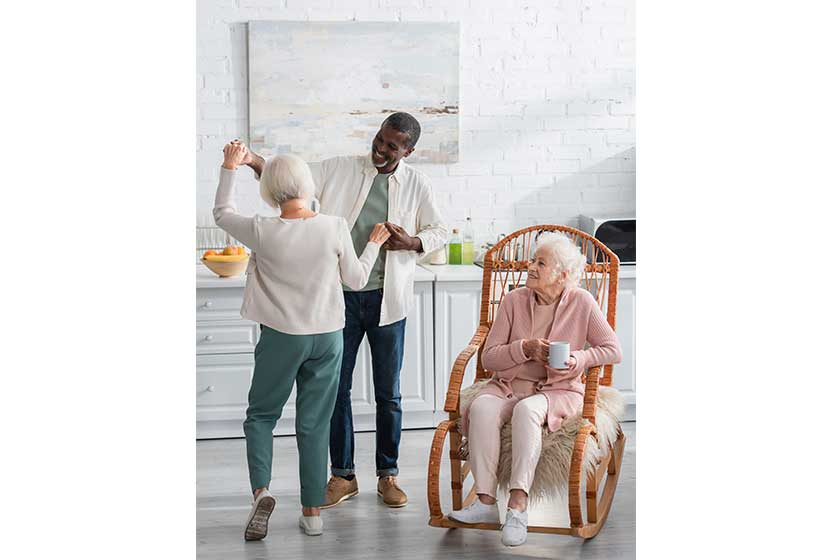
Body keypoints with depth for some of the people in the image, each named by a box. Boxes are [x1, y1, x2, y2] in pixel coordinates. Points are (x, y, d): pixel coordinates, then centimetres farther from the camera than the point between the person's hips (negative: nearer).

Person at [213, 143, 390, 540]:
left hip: (281, 338, -1)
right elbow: (356, 280, 2)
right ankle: (312, 511, 15)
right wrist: (374, 244, 18)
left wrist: (230, 167, 16)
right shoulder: (335, 228, -10)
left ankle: (261, 489, -4)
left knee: (261, 415, 16)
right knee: (315, 424, 10)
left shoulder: (262, 232, -13)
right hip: (328, 338, 2)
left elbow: (222, 213, 8)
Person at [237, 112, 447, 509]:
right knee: (336, 388, 7)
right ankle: (343, 475, 21)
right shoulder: (339, 169, -1)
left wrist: (412, 243, -12)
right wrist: (255, 162, -24)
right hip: (340, 296, 1)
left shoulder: (416, 185, 0)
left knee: (388, 393, 8)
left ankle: (388, 475, 22)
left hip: (386, 300, 0)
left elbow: (439, 232, 8)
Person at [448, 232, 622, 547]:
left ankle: (518, 505, -37)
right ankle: (486, 502, -30)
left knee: (527, 410, -37)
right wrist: (526, 348, -15)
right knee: (481, 407, -31)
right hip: (508, 385, 2)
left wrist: (579, 360, -16)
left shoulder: (581, 302, -1)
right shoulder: (514, 300, 3)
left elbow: (613, 350, 1)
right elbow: (488, 358, 1)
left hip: (558, 390, -2)